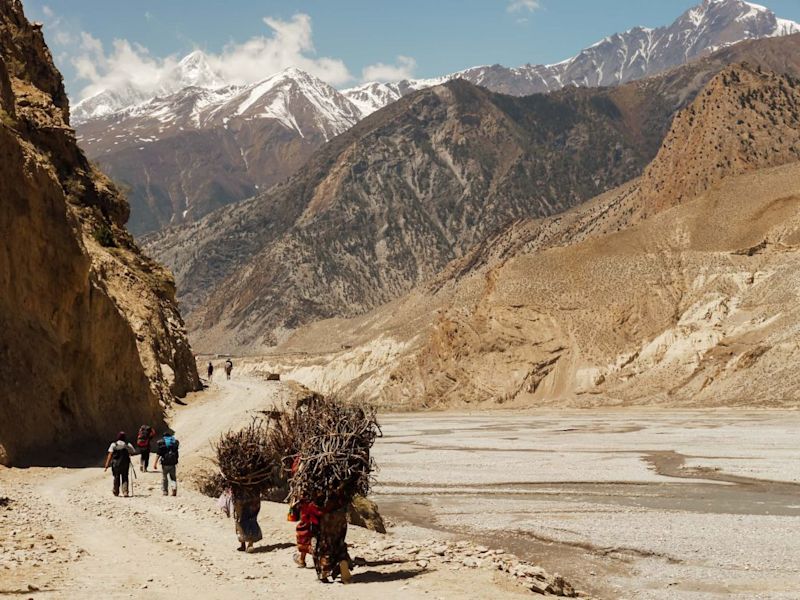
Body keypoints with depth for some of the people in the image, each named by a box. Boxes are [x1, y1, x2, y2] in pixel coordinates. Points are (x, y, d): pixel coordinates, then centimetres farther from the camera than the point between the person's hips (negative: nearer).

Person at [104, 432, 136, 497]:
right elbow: (134, 452, 2)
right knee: (125, 478, 8)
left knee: (116, 478, 15)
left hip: (115, 464, 0)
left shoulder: (113, 445, -4)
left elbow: (110, 455, -9)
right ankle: (125, 492, -7)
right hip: (125, 464, 0)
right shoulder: (128, 445, -2)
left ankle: (116, 492, 27)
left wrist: (106, 466, -9)